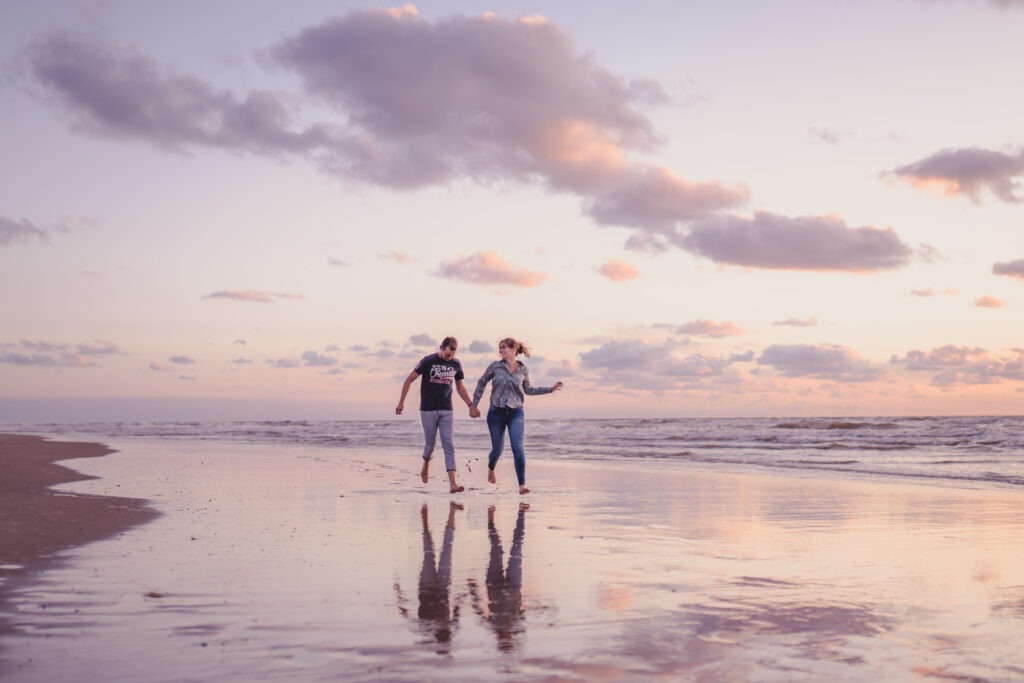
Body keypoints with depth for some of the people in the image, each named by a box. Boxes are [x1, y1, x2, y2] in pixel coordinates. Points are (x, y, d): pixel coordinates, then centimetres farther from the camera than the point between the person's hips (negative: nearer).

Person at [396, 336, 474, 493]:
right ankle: (426, 466, 40)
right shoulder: (428, 361, -8)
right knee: (430, 444, 6)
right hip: (428, 410, -2)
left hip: (446, 410, 2)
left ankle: (452, 483, -15)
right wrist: (401, 402, -5)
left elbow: (460, 387, 16)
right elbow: (409, 380, -3)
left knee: (448, 444, -8)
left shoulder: (456, 364, 3)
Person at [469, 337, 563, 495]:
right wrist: (473, 404, 8)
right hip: (496, 412, 0)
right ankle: (490, 468, 44)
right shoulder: (495, 366, -2)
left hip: (516, 413, 0)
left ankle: (522, 484, -13)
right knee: (497, 449, 9)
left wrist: (550, 389, 14)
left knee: (517, 447, -16)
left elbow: (528, 390, 18)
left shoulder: (523, 370, 2)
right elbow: (481, 383, 9)